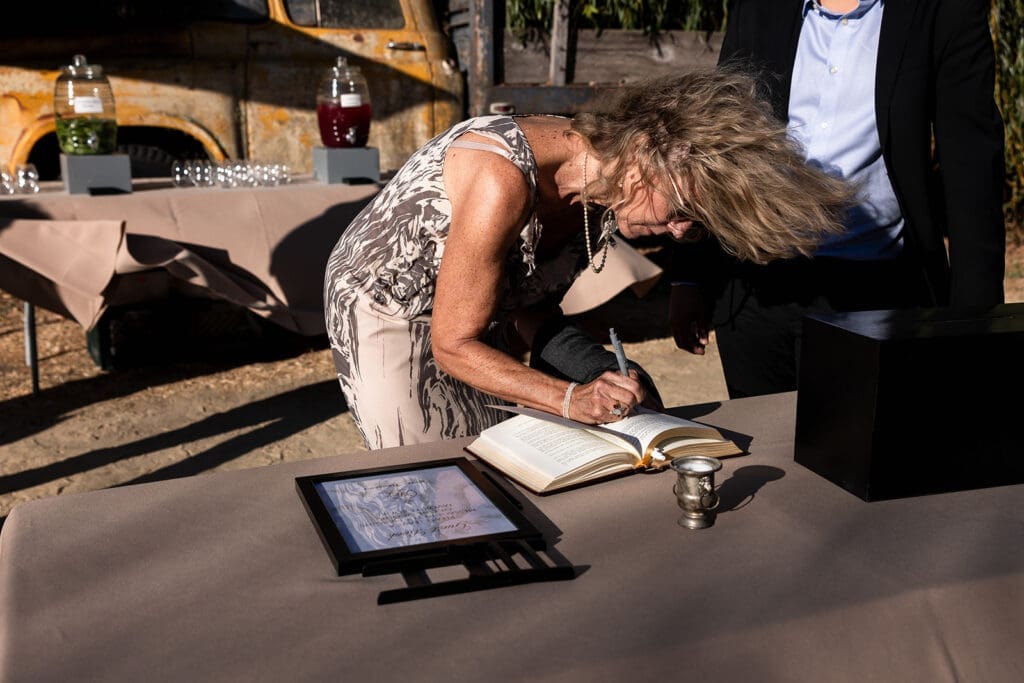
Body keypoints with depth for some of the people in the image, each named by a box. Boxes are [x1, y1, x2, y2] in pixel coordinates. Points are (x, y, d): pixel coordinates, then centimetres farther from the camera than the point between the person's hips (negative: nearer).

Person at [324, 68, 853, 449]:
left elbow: (531, 305, 0)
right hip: (384, 306, -7)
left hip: (472, 326, 7)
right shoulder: (506, 179, -36)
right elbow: (454, 345, -28)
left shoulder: (605, 186, -12)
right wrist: (570, 398, -37)